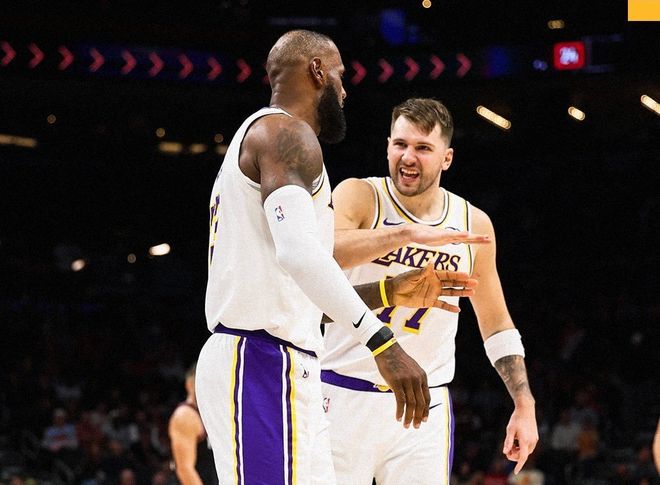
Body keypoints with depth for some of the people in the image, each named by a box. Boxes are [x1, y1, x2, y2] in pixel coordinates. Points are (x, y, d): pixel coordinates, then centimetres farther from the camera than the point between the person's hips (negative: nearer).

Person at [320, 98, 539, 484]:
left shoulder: (474, 224, 5)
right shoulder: (360, 196, -6)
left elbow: (496, 324, 17)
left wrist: (525, 405, 10)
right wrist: (408, 233, -37)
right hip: (346, 397, -2)